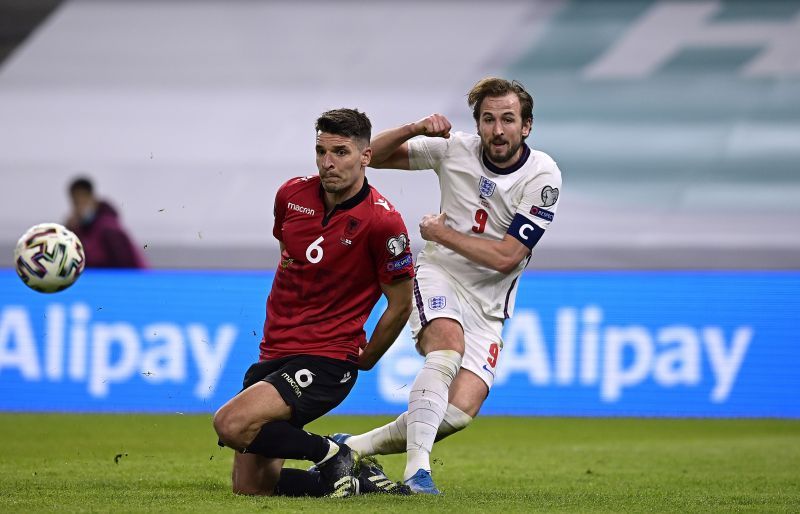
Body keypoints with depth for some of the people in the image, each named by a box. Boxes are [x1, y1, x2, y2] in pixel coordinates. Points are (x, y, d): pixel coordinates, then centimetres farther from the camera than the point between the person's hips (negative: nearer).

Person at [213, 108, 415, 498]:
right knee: (249, 487, 1)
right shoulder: (291, 195, 2)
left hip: (327, 360, -7)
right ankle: (352, 477, 18)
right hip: (274, 353, 7)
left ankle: (330, 455, -7)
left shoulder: (382, 221, -15)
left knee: (231, 424, -28)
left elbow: (400, 306, -5)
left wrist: (364, 362, 4)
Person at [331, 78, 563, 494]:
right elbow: (374, 155, 4)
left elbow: (506, 257, -15)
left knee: (461, 409, -18)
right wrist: (415, 129, -15)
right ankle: (417, 467, -37)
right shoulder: (454, 149, -4)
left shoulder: (542, 176, -11)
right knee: (448, 346, -35)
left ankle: (354, 447, -3)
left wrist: (441, 232, -8)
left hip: (487, 304, 1)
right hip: (438, 276, -1)